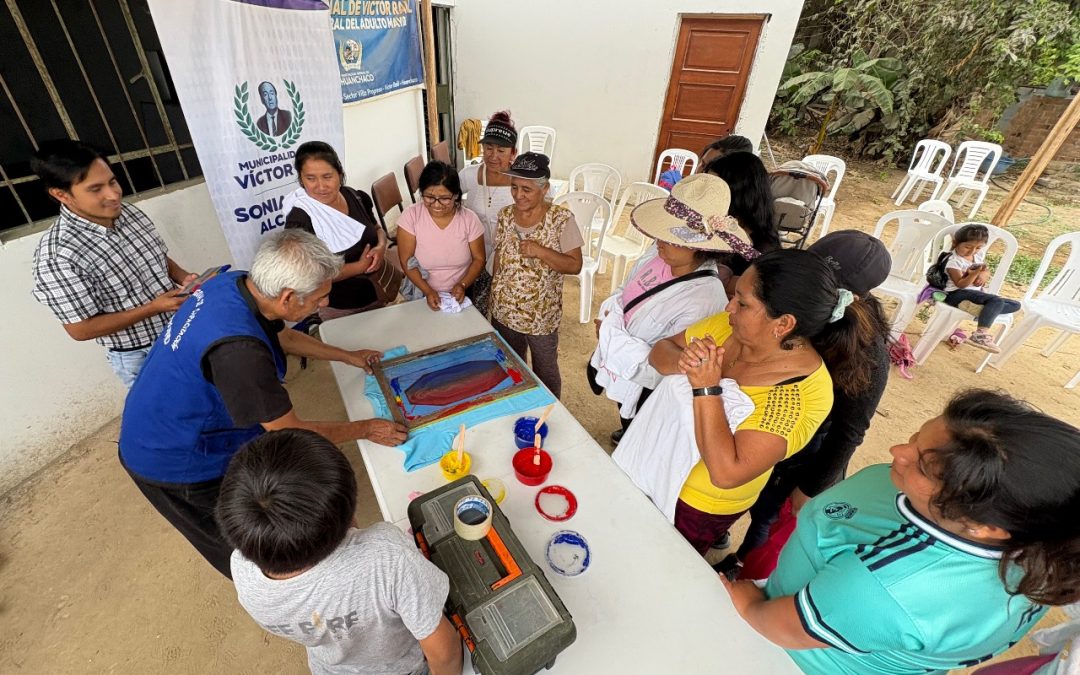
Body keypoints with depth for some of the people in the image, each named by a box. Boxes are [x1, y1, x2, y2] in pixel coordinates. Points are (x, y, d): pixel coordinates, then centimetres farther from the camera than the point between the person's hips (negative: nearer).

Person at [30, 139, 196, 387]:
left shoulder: (128, 212, -7)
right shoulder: (58, 257, -25)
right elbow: (81, 329, -19)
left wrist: (183, 277, -12)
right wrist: (153, 308, -25)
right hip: (139, 356, -5)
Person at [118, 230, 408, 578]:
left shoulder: (236, 282, -14)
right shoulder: (238, 349, -41)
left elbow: (283, 336, 7)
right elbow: (292, 433, -29)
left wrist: (347, 356, 11)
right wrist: (365, 429, -16)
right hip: (174, 460, -8)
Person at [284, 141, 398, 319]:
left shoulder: (354, 196, -5)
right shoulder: (300, 219, -22)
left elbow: (376, 228, 10)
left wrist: (381, 246, -13)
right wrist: (360, 266, -23)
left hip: (379, 292, 5)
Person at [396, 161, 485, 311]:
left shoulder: (469, 219, -8)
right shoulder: (411, 216, -9)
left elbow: (478, 259, 0)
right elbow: (406, 261, -6)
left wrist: (462, 285, -15)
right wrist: (428, 291, -16)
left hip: (460, 294, 1)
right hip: (422, 294, 0)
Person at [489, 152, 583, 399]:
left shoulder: (561, 219, -16)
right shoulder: (505, 215, -2)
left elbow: (575, 265, -16)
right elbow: (499, 258, 8)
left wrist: (540, 251, -28)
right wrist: (494, 294, 11)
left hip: (541, 314, -4)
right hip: (504, 311, 4)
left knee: (545, 370, 16)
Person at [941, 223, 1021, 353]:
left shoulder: (980, 254, 9)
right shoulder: (953, 261, -14)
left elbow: (986, 271, 18)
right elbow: (960, 284, -17)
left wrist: (984, 274, -6)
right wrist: (975, 273, -33)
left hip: (976, 293, 8)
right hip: (957, 294, -8)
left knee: (1015, 305, 0)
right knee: (996, 301, -29)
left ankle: (979, 310, -20)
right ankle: (981, 335, -35)